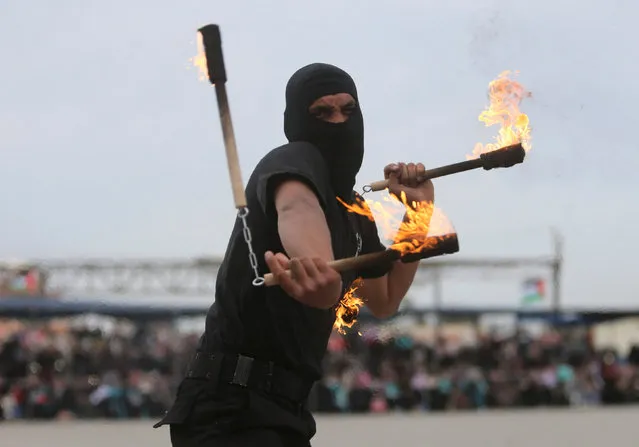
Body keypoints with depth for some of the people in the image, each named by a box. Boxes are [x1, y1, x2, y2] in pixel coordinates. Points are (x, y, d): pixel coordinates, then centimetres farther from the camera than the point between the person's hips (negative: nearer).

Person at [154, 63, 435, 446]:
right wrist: (319, 266, -60)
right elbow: (296, 208, -36)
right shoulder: (294, 161, -10)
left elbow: (384, 302, 28)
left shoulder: (355, 211, 17)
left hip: (284, 410, 10)